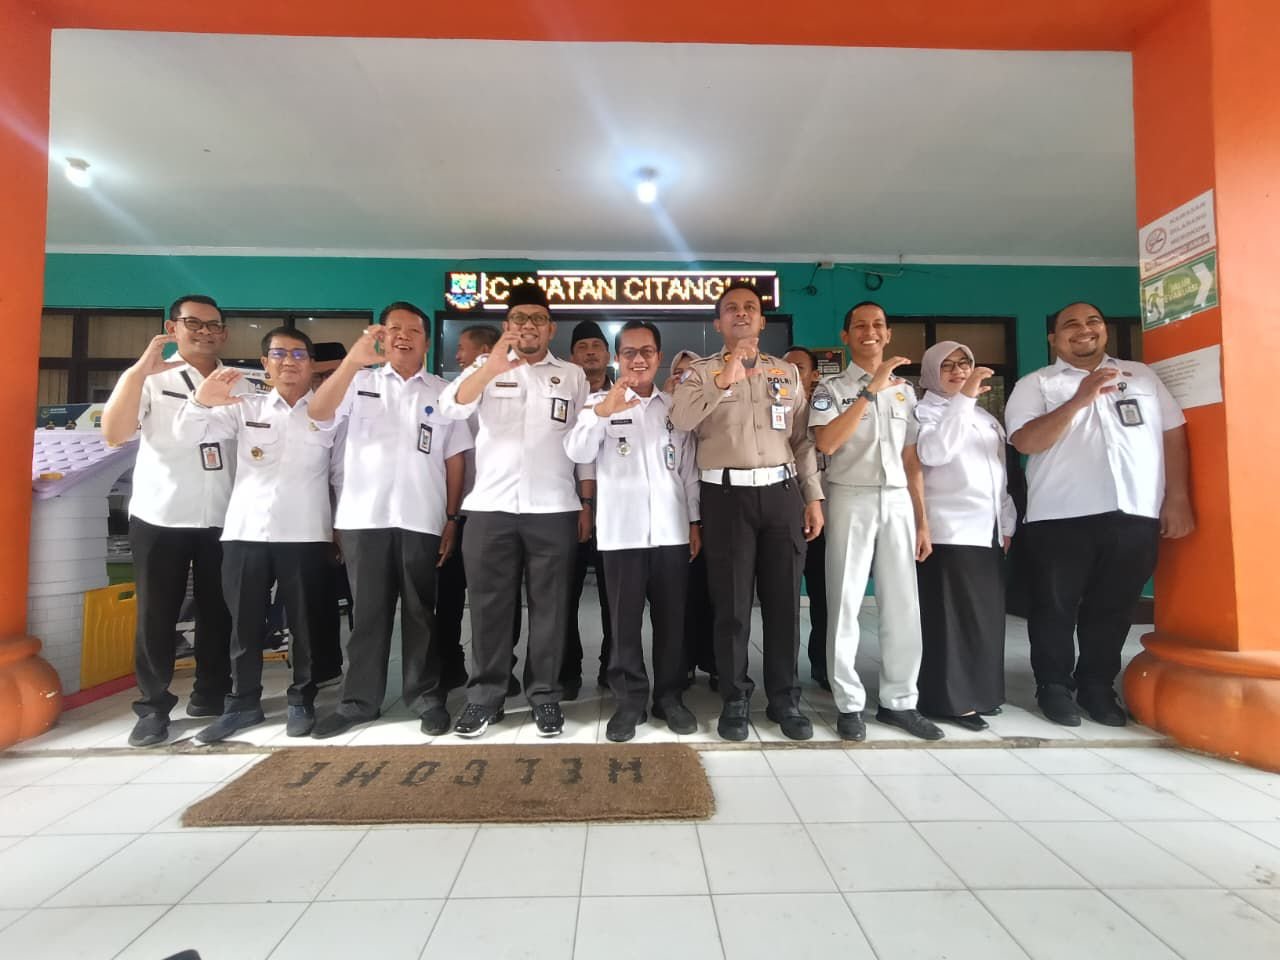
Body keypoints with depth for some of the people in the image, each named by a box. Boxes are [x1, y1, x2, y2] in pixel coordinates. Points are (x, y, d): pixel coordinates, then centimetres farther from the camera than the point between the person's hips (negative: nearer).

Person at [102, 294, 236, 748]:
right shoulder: (148, 379, 0)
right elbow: (113, 433, -14)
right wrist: (139, 370, -21)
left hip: (224, 518, 3)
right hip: (160, 518, -2)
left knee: (218, 612, 11)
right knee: (156, 616, 6)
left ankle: (211, 695, 26)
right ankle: (153, 707, 18)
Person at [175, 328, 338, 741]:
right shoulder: (245, 408, 12)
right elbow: (190, 431, 2)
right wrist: (203, 398, -16)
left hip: (305, 534, -2)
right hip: (245, 531, 2)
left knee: (305, 623, 5)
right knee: (245, 623, 10)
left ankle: (302, 701, 19)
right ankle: (243, 703, 23)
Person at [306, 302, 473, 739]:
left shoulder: (443, 392, 10)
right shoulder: (360, 383, 10)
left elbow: (454, 460, 8)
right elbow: (318, 412, -8)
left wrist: (452, 518, 2)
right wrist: (354, 358, -20)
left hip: (422, 519, 0)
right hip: (364, 517, 1)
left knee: (420, 612, 6)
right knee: (367, 611, 8)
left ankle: (427, 697, 16)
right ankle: (358, 700, 19)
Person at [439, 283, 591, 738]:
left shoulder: (573, 375, 12)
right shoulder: (485, 367, 10)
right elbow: (451, 407, -9)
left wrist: (587, 504, 4)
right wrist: (491, 367, -26)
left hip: (553, 508, 0)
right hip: (490, 505, 0)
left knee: (549, 605, 5)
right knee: (489, 604, 5)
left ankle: (545, 696, 17)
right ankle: (484, 696, 18)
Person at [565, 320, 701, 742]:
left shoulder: (675, 406, 13)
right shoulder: (600, 401, 4)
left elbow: (689, 468, 14)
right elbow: (577, 452, -11)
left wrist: (695, 522, 9)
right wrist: (602, 412, -27)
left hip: (671, 529, 3)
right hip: (621, 530, -2)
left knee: (671, 619, 9)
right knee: (625, 621, 4)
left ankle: (670, 696, 22)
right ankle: (629, 701, 16)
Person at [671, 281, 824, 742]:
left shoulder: (787, 371, 15)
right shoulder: (702, 372, 6)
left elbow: (802, 439, 12)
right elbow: (680, 419, -14)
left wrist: (813, 497, 7)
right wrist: (724, 379, -21)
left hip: (781, 491, 3)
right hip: (727, 495, -2)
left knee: (784, 601, 8)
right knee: (731, 604, 4)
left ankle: (784, 699, 24)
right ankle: (735, 700, 20)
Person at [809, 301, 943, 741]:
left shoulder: (904, 390, 16)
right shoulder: (832, 387, 2)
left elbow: (911, 460, 15)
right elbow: (826, 443, -17)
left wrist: (922, 520, 10)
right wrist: (872, 390, -17)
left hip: (898, 502, 4)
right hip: (851, 501, -4)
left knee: (903, 604, 6)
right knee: (846, 603, 0)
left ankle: (899, 701, 19)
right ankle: (849, 704, 11)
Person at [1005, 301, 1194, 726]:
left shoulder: (1142, 375, 16)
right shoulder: (1035, 384, 4)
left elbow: (1173, 434, 14)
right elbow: (1025, 441, -10)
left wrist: (1177, 497, 6)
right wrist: (1078, 400, -19)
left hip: (1136, 515, 3)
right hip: (1061, 516, -3)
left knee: (1114, 606, 11)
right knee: (1056, 606, 4)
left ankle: (1098, 686, 27)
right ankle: (1054, 685, 20)